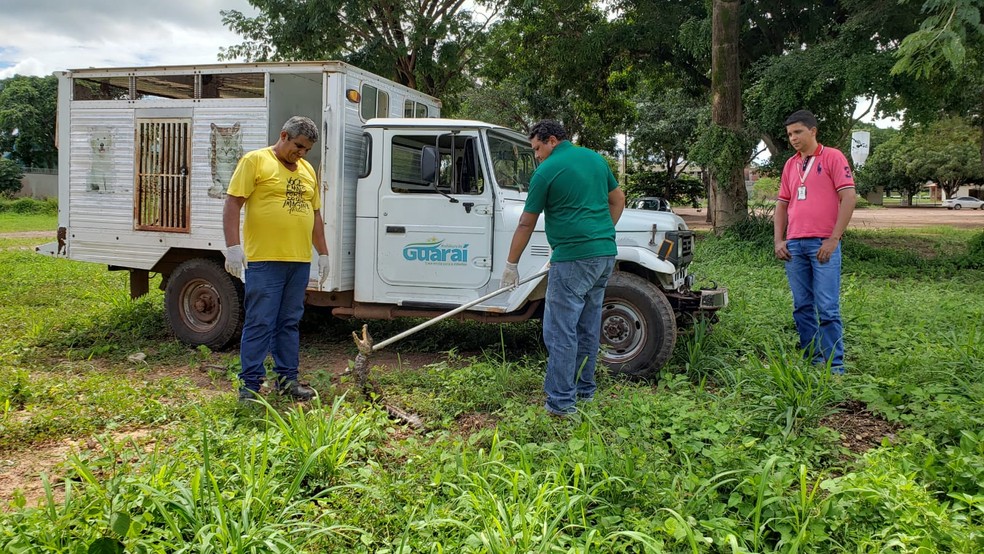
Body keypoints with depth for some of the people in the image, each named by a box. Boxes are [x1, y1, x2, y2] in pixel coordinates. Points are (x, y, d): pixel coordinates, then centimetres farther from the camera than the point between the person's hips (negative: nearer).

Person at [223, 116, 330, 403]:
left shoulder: (307, 170, 17)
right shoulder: (255, 161, -2)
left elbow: (315, 214, 23)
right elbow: (232, 204, -8)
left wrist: (323, 253, 19)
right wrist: (233, 246, -16)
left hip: (299, 261, 6)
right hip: (264, 260, -6)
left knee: (289, 323, 12)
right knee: (260, 324, -4)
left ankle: (287, 379, 21)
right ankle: (250, 384, 4)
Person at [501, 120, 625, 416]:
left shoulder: (545, 172, -6)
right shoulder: (595, 158, 13)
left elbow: (526, 224, -2)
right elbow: (618, 199, 20)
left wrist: (511, 265, 6)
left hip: (573, 258, -8)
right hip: (606, 254, 8)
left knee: (560, 330, -3)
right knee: (587, 327, 17)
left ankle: (561, 401, -2)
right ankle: (584, 388, 27)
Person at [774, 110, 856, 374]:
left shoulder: (832, 157, 0)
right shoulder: (790, 165, 17)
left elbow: (849, 198, -7)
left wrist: (833, 239, -13)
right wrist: (779, 241, 8)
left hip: (823, 243, -6)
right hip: (794, 244, 6)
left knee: (827, 308, -6)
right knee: (802, 307, 9)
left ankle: (835, 364, 0)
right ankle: (811, 359, 18)